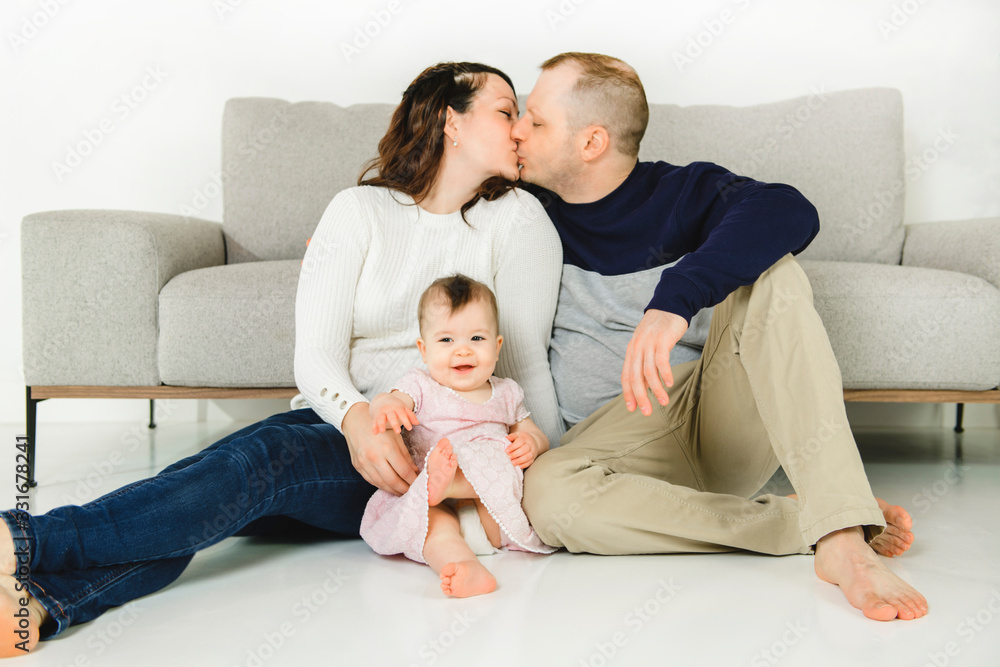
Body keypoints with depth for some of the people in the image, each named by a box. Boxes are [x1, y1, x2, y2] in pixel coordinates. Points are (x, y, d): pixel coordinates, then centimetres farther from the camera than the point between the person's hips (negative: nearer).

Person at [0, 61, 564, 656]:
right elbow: (316, 355, -6)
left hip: (427, 454, -2)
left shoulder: (519, 219, 4)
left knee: (264, 456, -31)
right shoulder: (358, 211, 4)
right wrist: (356, 419, -28)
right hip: (337, 423, 3)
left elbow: (525, 362, 1)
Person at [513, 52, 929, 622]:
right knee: (547, 493, -33)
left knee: (771, 274, -28)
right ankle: (807, 523, -27)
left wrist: (675, 299, -41)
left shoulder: (683, 193, -3)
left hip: (728, 418, -1)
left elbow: (788, 212, -26)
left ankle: (842, 538, -40)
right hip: (620, 435, 2)